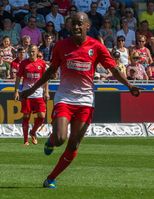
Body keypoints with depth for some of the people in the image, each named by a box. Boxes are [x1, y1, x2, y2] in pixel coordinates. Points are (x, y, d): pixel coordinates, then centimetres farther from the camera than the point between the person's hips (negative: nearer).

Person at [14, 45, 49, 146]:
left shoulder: (42, 63, 5)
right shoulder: (24, 63, 2)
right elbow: (18, 78, 6)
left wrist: (46, 92, 4)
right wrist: (16, 91, -1)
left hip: (39, 94, 1)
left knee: (41, 116, -7)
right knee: (26, 116, 0)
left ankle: (33, 132, 19)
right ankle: (26, 139, 9)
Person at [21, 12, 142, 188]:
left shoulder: (96, 47, -2)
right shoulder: (62, 45, 0)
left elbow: (113, 69, 0)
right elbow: (51, 70, 13)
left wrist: (128, 85, -16)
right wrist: (31, 90, 16)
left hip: (85, 100, 1)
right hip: (64, 98, -1)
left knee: (73, 146, 0)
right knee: (60, 139, -19)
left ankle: (51, 179, 15)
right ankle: (50, 140, 19)